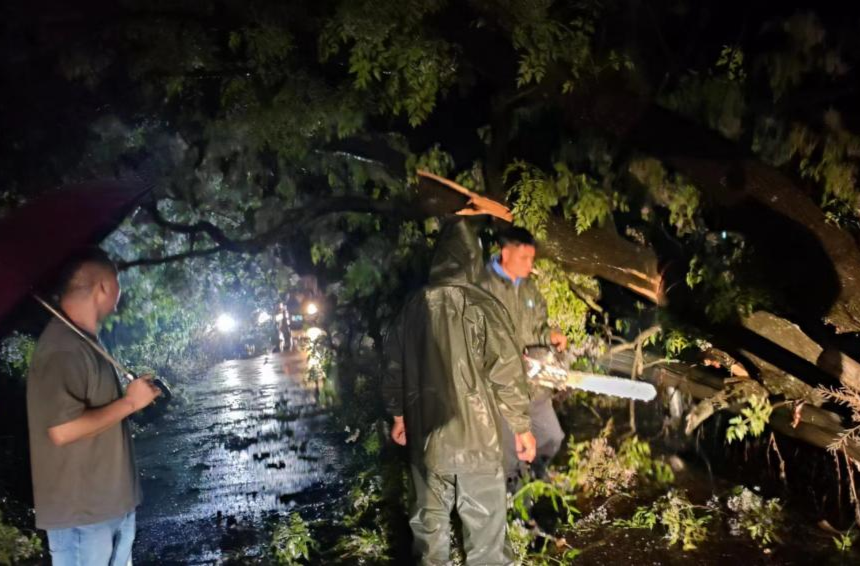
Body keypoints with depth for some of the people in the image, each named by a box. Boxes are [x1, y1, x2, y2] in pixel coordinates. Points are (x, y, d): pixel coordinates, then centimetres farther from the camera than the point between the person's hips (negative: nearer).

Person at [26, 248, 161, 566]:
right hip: (80, 511, -10)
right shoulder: (62, 348, -21)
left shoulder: (83, 342, 11)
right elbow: (63, 429, -28)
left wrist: (133, 396, 8)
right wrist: (129, 402, -19)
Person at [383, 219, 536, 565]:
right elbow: (506, 373, -13)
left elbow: (395, 366, 12)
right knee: (485, 523, 6)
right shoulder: (480, 306, -14)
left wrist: (398, 415, 25)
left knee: (430, 518, 17)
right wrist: (521, 427, -2)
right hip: (474, 436, -5)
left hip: (425, 436, 5)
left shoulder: (413, 308, 3)